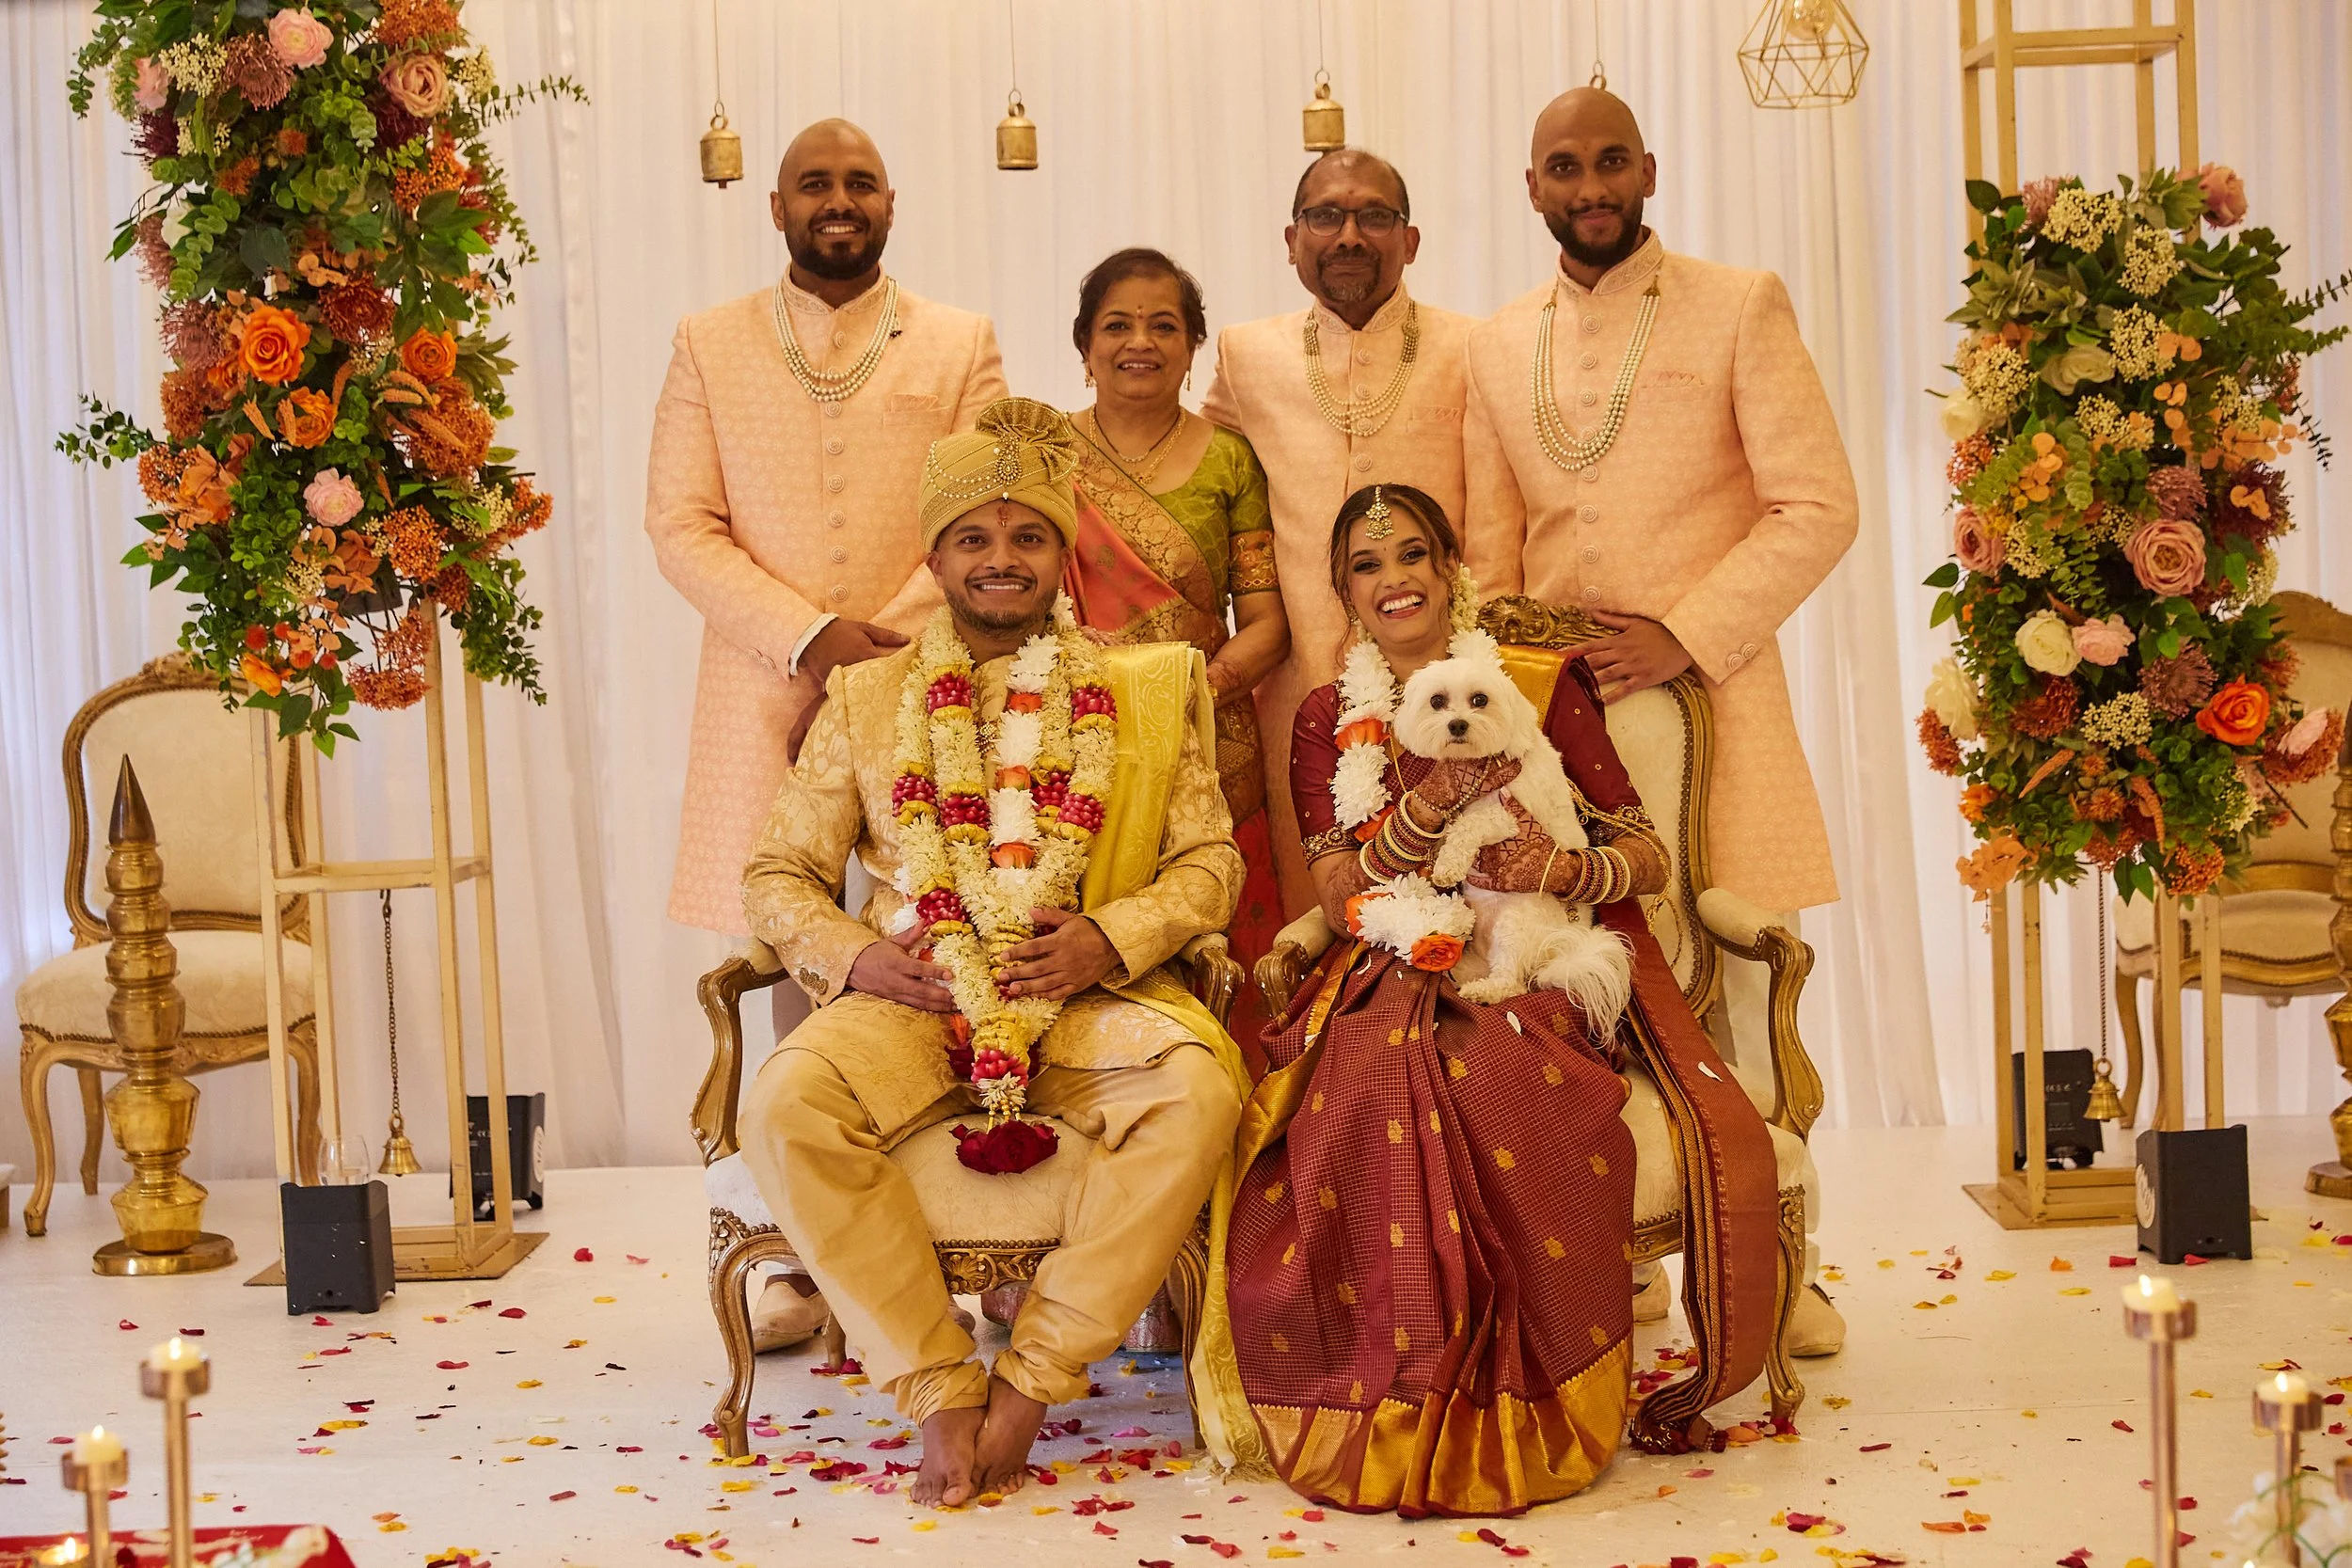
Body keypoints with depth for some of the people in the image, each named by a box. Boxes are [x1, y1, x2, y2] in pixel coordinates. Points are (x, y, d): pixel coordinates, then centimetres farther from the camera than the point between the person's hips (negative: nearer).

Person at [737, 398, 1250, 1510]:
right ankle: (938, 1389, -19)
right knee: (785, 1106, -31)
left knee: (1198, 1093, -33)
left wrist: (1113, 938, -10)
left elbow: (1211, 857, 10)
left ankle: (1032, 1377, -20)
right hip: (912, 998, 1)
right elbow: (778, 874, 13)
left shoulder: (1143, 691, 14)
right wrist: (854, 957, -8)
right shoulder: (865, 698, 15)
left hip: (1089, 999, 0)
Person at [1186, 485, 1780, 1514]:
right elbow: (1336, 891, 2)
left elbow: (1649, 857, 10)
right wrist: (1440, 796, -11)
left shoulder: (1544, 685, 13)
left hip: (1541, 971, -1)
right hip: (1395, 975, 1)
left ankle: (1521, 1414, -23)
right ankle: (1403, 1406, -25)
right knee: (1379, 1080, -36)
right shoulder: (1328, 719, 16)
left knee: (1498, 1083, -36)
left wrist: (1564, 869, -12)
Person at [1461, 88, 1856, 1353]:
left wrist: (1685, 634, -13)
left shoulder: (1739, 307, 2)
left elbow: (1818, 505, -5)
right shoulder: (1497, 346, 14)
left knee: (1739, 989, -2)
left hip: (1708, 692, -3)